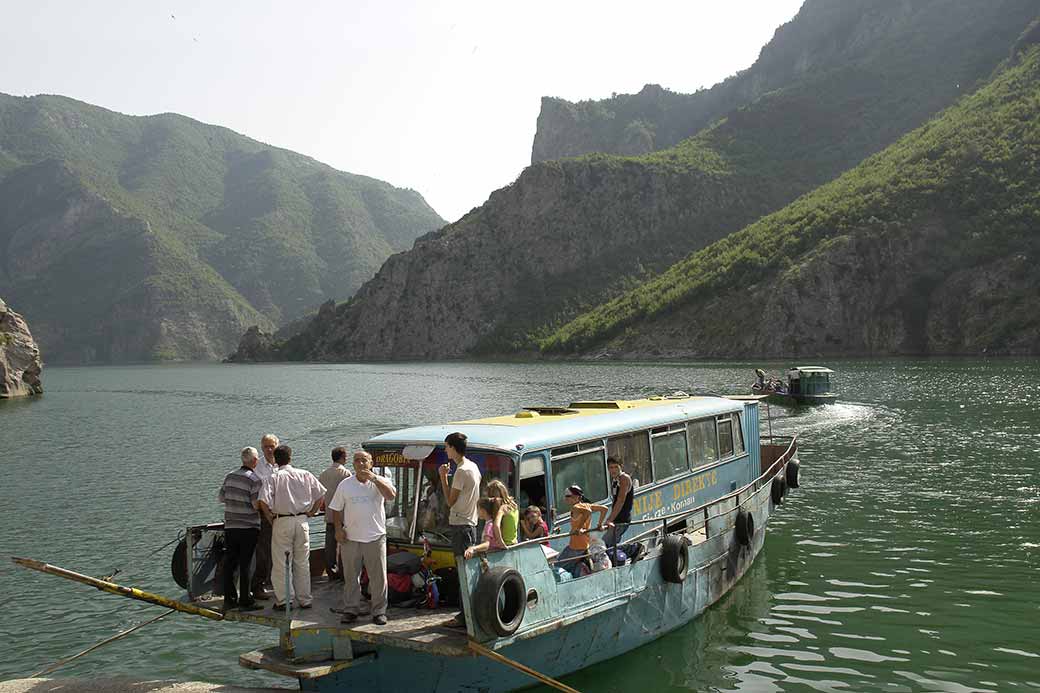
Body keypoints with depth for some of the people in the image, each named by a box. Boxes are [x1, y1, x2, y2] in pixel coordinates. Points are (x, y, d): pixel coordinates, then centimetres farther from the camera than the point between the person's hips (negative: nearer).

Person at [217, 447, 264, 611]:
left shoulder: (230, 476, 5)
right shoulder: (255, 480, -13)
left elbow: (220, 497, 11)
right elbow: (257, 505, -17)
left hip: (230, 527, 5)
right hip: (248, 528, -5)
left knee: (229, 563, 11)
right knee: (245, 565, 0)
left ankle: (229, 599, 16)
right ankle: (245, 601, 4)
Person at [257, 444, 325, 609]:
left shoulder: (274, 477, -6)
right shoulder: (305, 475, 3)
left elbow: (263, 501, -17)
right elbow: (321, 494, 2)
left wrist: (271, 518, -2)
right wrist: (311, 512, 11)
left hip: (282, 522, -3)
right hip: (302, 521, 3)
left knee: (280, 564, 7)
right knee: (302, 563, 11)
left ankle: (281, 600, 9)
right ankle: (304, 600, 15)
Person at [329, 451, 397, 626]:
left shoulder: (380, 481, 2)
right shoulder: (345, 485, 7)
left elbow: (391, 495, -18)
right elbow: (336, 509, 12)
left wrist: (374, 478, -22)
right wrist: (338, 529, -1)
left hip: (375, 537, -1)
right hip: (350, 538, 2)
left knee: (378, 577, 2)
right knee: (350, 576, 8)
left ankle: (379, 611, 12)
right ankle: (351, 610, 20)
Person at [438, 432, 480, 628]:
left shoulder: (461, 471, -17)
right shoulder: (473, 466, 12)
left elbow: (450, 501, -12)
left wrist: (443, 477, -7)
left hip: (460, 525, -10)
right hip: (471, 522, 10)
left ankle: (465, 617, -2)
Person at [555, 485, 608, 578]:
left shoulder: (575, 507, -17)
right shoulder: (587, 505, 6)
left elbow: (588, 511, -37)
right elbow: (605, 508, 6)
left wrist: (580, 528, -30)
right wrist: (600, 524, 11)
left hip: (576, 546, -9)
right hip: (586, 544, 9)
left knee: (559, 564, 6)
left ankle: (579, 567, -9)